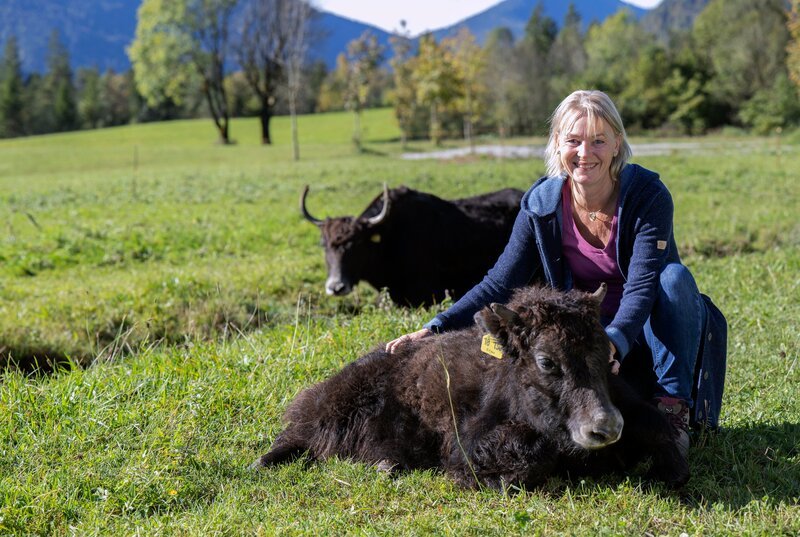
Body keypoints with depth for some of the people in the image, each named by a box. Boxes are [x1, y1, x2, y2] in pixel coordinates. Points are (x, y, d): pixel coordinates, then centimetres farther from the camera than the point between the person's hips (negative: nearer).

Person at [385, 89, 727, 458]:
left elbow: (643, 286, -29)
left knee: (674, 275, -33)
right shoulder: (541, 205, -10)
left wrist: (613, 341, -49)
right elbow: (500, 285, -10)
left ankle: (673, 410, -27)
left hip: (643, 328, -1)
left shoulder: (648, 196, -18)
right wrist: (434, 330, -23)